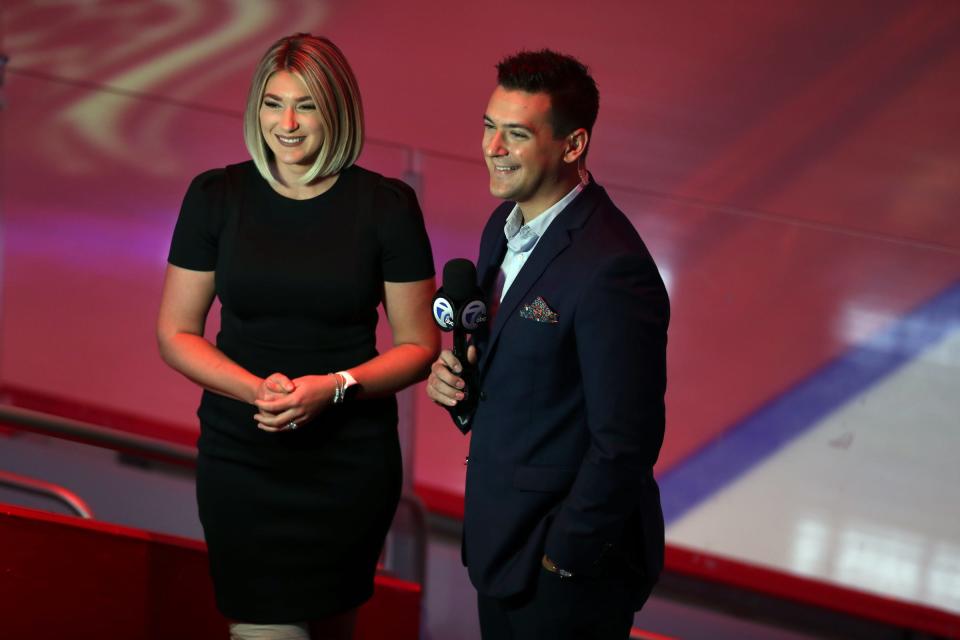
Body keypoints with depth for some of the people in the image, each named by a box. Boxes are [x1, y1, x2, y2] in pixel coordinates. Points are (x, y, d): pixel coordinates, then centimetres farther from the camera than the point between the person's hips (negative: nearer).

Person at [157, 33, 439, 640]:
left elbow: (419, 346, 0)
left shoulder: (387, 205, -5)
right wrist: (254, 388, -15)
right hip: (240, 455, 0)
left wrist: (334, 387, -17)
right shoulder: (215, 197, -2)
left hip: (351, 457, 0)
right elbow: (177, 334, 2)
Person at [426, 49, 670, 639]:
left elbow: (626, 442, -24)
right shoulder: (506, 225, 3)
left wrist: (561, 557, -16)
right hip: (500, 540, 9)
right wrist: (455, 372, -4)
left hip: (568, 570, -8)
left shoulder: (613, 269, -26)